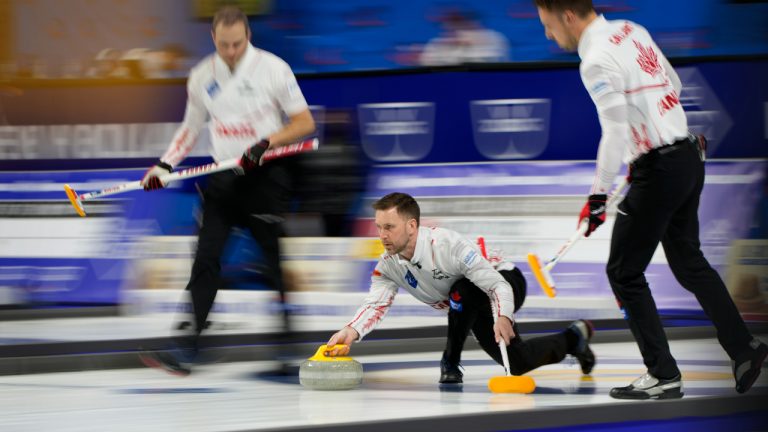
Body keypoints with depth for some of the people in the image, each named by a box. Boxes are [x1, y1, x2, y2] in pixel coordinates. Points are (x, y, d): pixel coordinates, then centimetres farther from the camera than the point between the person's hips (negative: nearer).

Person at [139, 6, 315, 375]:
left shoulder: (273, 68, -9)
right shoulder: (202, 76, 5)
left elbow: (305, 123, -6)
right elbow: (191, 127, 17)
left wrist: (266, 143, -20)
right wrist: (165, 165, 4)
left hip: (266, 175, -4)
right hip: (223, 176, 4)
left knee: (279, 261, -3)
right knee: (206, 259, -4)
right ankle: (187, 350, -6)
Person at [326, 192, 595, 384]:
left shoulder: (447, 244, -36)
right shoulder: (388, 265, -15)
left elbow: (497, 284, -36)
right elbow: (376, 304, -24)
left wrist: (503, 318, -54)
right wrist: (352, 332, -44)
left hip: (506, 281, -8)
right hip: (476, 310, 8)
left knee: (462, 291, -39)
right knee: (518, 363, 4)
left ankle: (451, 362, -19)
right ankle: (573, 339, 31)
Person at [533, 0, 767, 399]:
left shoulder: (597, 60, -18)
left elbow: (616, 131, -25)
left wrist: (599, 194, -23)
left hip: (660, 170, -9)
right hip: (688, 155, 9)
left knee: (624, 272, 2)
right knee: (688, 260, 21)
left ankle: (663, 375, 3)